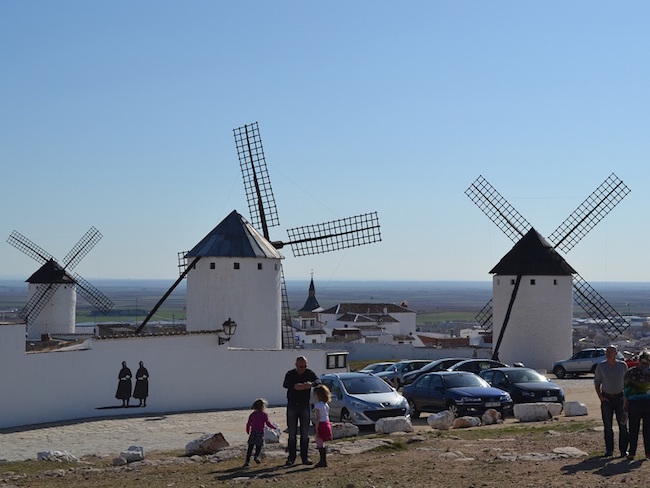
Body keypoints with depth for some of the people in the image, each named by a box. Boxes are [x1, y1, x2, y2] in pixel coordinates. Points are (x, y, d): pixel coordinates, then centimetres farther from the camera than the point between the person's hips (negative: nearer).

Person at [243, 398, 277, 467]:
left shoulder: (252, 415, 8)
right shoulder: (264, 415, -3)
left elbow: (248, 424, 10)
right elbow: (268, 423, -7)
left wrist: (248, 432, 23)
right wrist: (275, 427, 8)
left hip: (253, 432, 3)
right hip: (260, 432, -3)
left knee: (250, 447, 6)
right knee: (259, 446, 5)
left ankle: (247, 461, 1)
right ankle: (256, 456, -21)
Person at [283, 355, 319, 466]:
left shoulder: (309, 373, -1)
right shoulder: (290, 374, -4)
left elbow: (318, 381, -20)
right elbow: (285, 384, -24)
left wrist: (311, 384, -43)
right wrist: (295, 386, -45)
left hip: (305, 406, 1)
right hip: (292, 406, -1)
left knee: (305, 433, 3)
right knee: (292, 433, 1)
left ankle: (304, 457, 9)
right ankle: (291, 457, 5)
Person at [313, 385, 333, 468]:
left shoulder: (317, 405, -15)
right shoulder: (326, 405, 11)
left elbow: (317, 418, -18)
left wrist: (316, 430, -18)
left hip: (321, 425, -9)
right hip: (327, 424, 9)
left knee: (320, 444, -4)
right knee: (322, 444, 14)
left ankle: (323, 461, -4)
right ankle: (323, 461, 17)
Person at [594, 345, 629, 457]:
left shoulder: (623, 365, -1)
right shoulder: (601, 366, -2)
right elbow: (596, 382, 6)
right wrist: (600, 396, -4)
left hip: (620, 397, 0)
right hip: (607, 398, 0)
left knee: (623, 425, -1)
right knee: (607, 426, 3)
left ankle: (623, 450, 7)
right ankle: (609, 450, 12)